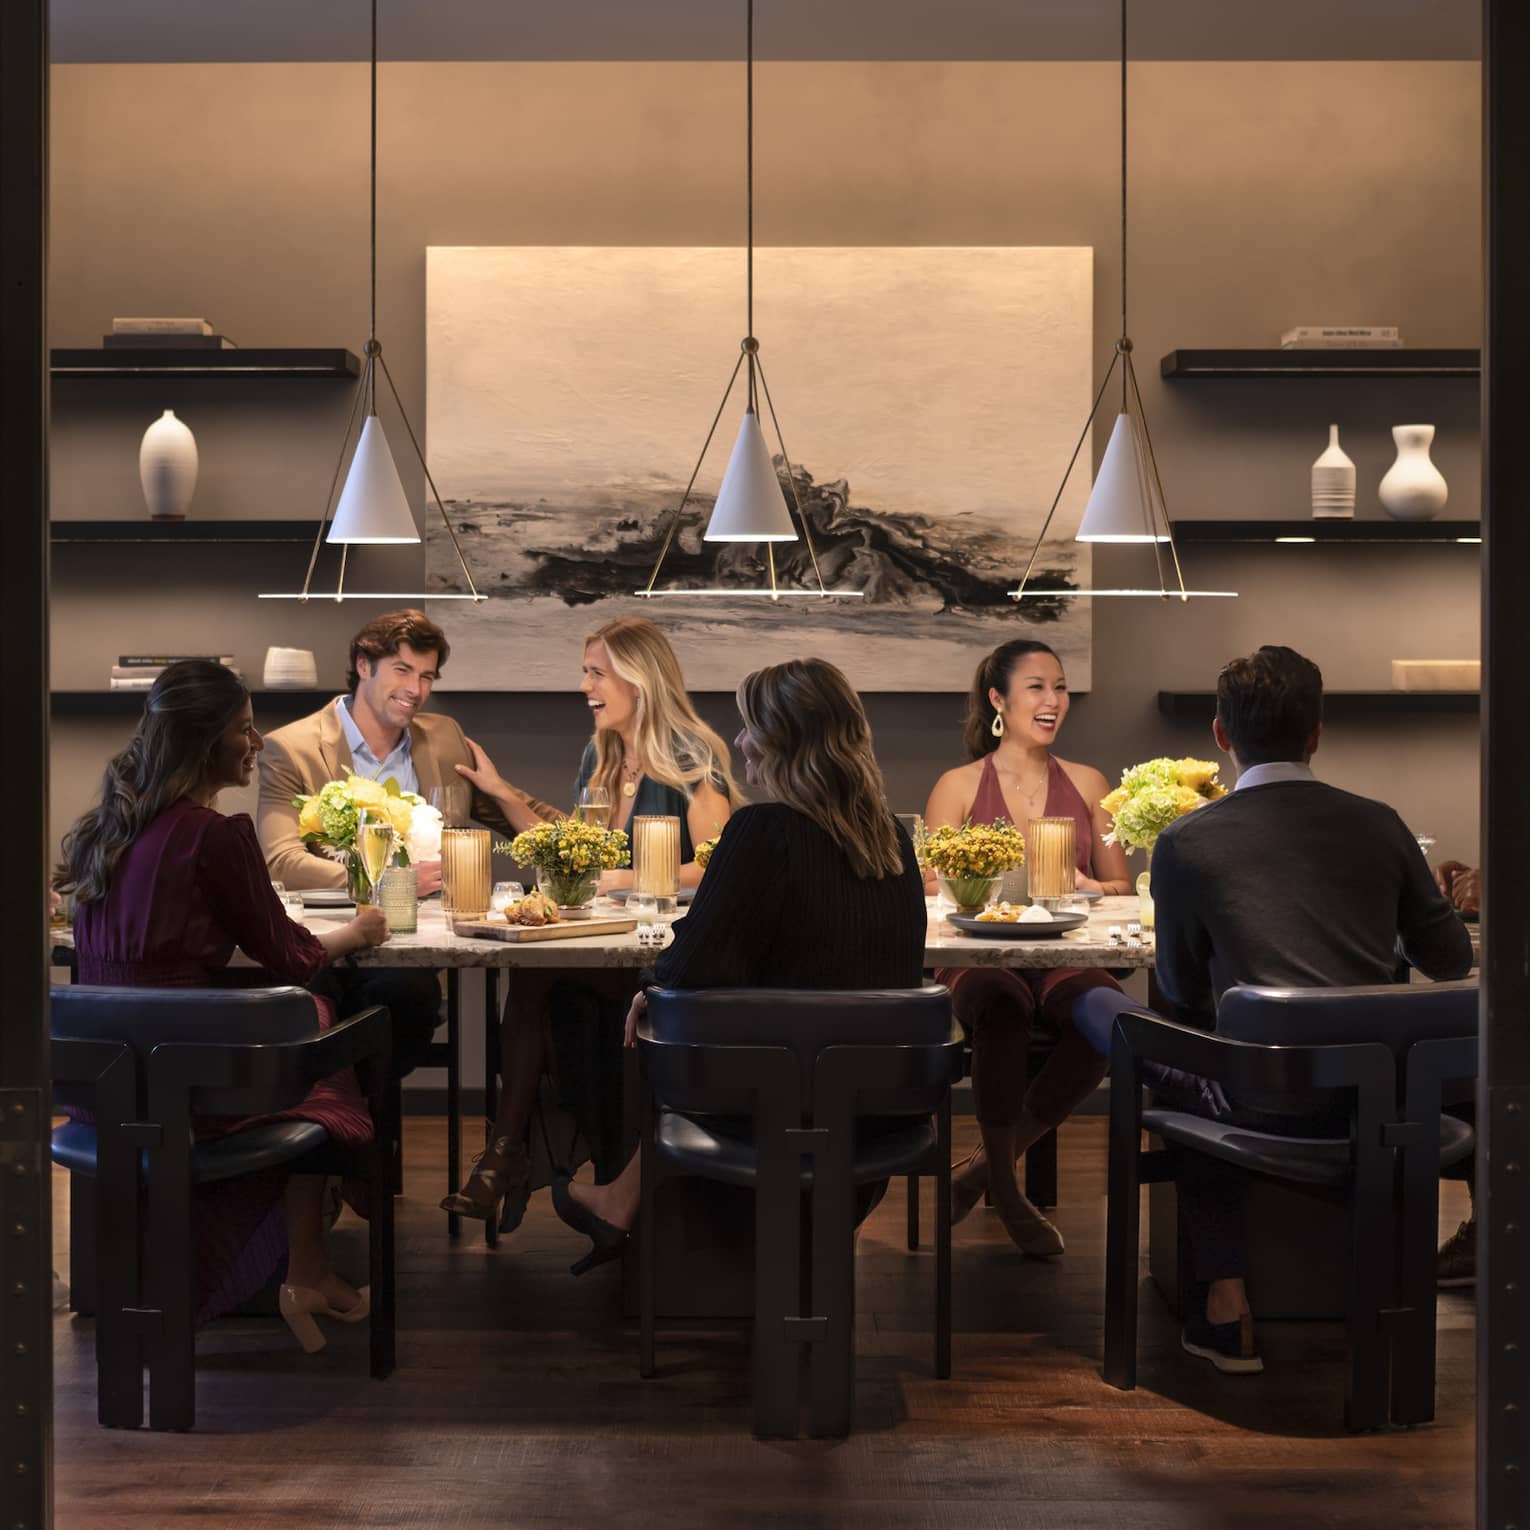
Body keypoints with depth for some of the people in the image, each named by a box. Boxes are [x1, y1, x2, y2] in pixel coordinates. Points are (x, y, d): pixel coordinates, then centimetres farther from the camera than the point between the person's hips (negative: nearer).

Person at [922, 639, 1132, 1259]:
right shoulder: (959, 787, 8)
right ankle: (1007, 1188, -16)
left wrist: (1081, 887, -8)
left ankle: (990, 1160, -13)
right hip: (981, 959, -3)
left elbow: (1122, 887, 15)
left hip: (1064, 958, 3)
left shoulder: (1087, 784, 17)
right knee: (1001, 1007, -39)